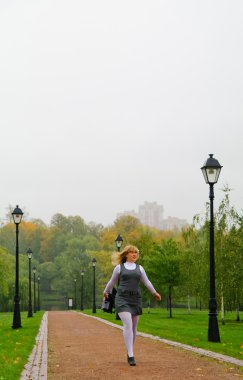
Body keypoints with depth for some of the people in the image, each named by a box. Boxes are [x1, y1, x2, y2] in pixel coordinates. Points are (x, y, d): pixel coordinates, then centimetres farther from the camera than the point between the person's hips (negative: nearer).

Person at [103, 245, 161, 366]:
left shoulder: (139, 268, 14)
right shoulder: (119, 268, 7)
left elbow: (146, 282, 26)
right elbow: (112, 282, 21)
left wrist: (154, 292, 31)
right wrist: (106, 292, 31)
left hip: (136, 299, 4)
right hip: (122, 299, -4)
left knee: (133, 327, 6)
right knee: (127, 324, -19)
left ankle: (129, 352, 23)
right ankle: (131, 355, -22)